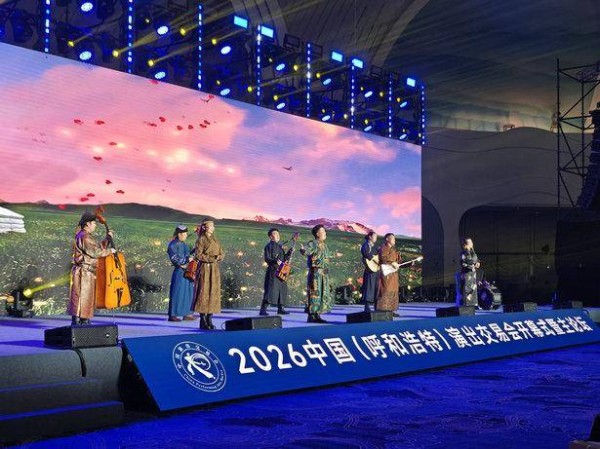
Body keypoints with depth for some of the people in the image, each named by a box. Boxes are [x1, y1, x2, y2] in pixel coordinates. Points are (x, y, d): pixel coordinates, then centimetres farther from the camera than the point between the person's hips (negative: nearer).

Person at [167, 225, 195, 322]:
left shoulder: (182, 244, 16)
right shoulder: (173, 244, -9)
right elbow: (174, 258, -16)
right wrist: (187, 260, -17)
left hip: (187, 271, 9)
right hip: (180, 271, -9)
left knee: (188, 292, 10)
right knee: (177, 292, -4)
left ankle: (186, 314, 16)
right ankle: (172, 315, 2)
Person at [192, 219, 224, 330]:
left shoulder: (215, 239, 15)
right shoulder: (201, 239, -4)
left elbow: (222, 253, 13)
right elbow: (197, 255, -11)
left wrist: (218, 257, -9)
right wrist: (211, 258, -17)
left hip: (215, 269, 6)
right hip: (205, 269, -6)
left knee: (214, 293, 3)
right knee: (204, 293, -7)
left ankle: (209, 319, 7)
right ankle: (203, 321, -3)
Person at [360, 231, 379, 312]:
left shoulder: (374, 246, 22)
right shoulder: (366, 245, -4)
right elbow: (364, 252, -22)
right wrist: (374, 258, -21)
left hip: (377, 269, 9)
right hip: (370, 269, -9)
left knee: (376, 287, 8)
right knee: (369, 287, -9)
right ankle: (367, 307, -9)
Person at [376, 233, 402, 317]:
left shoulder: (393, 249, 24)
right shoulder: (384, 248, -3)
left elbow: (398, 260, 20)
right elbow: (383, 258, -19)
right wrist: (392, 263, -22)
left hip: (393, 272, 9)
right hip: (386, 272, -9)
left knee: (393, 291, 7)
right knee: (386, 290, -13)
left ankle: (390, 310, 9)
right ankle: (383, 310, -15)